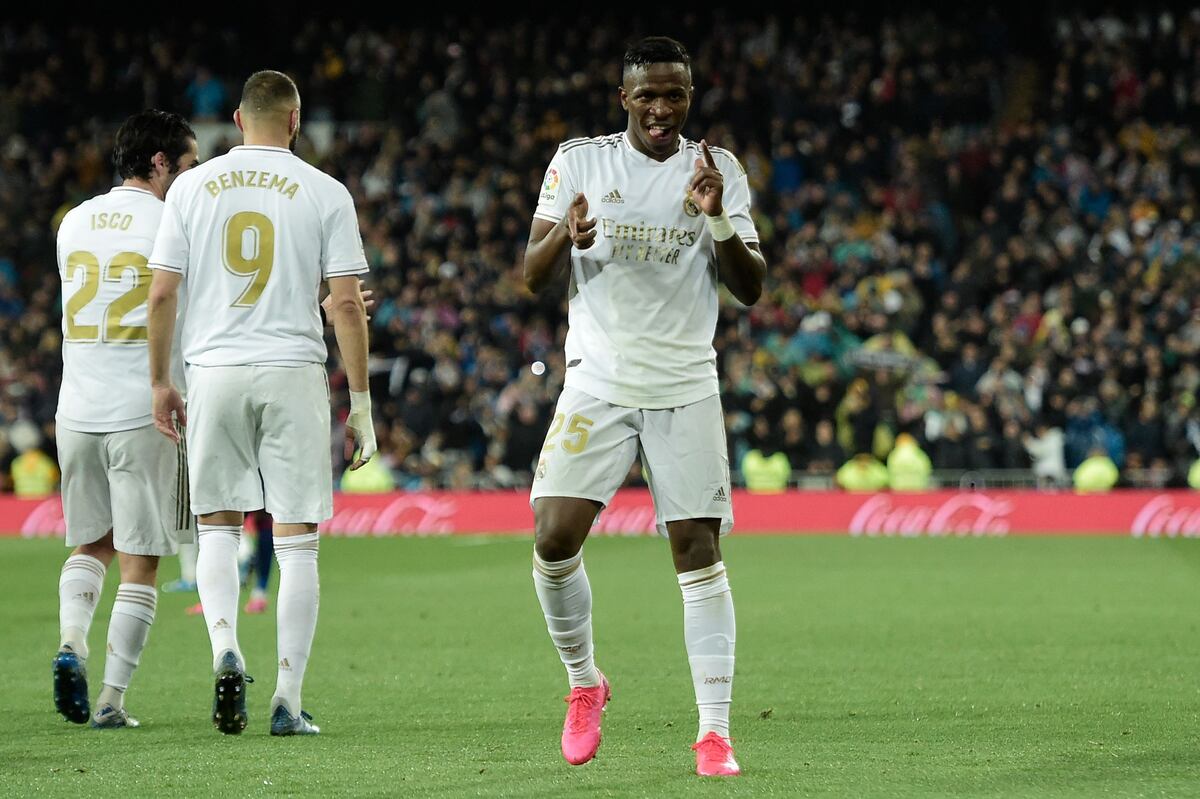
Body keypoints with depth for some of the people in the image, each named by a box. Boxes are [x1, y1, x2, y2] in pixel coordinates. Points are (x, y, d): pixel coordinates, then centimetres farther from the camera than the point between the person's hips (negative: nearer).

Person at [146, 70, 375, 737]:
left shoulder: (193, 187, 5)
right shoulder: (325, 193, 0)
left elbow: (162, 293, 2)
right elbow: (347, 304, -3)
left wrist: (160, 383, 13)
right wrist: (361, 401, 3)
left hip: (214, 374, 1)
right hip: (293, 375, -1)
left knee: (217, 526, 15)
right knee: (297, 542, 4)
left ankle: (225, 650, -10)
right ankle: (288, 701, 2)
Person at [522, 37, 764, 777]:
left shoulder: (719, 170, 4)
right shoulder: (579, 162, 3)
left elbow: (752, 288, 0)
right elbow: (533, 277, 1)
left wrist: (718, 220, -18)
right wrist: (565, 236, -21)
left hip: (685, 388, 0)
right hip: (598, 383, 0)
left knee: (699, 552, -5)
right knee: (555, 540, -12)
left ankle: (715, 732, -3)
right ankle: (584, 682, 13)